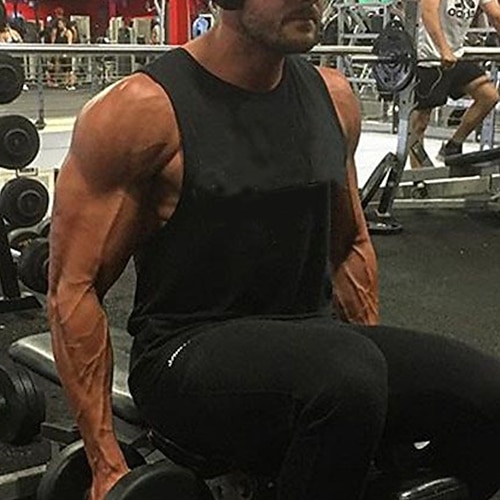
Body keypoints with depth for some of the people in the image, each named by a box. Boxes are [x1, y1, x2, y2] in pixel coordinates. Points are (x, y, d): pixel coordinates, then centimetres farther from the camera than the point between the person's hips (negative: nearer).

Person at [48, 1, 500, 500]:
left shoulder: (332, 96, 6)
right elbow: (74, 287, -9)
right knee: (347, 381, -37)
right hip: (189, 354, -5)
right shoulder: (143, 110, -12)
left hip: (314, 341, 6)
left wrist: (380, 367, 15)